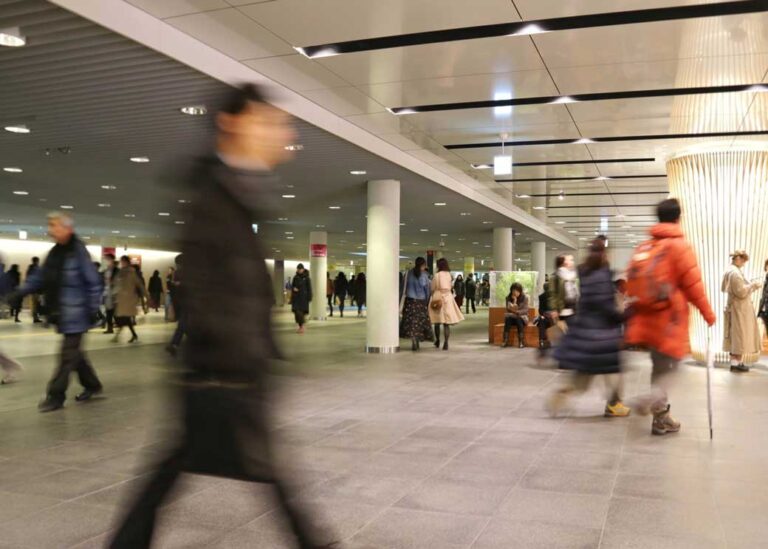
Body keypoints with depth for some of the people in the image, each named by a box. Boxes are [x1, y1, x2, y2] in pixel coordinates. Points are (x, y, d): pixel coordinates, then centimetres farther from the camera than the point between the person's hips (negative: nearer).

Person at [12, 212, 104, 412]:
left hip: (76, 314, -8)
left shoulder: (78, 251, -14)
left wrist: (93, 310, -13)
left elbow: (93, 282, -13)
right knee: (74, 351, 16)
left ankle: (56, 395, 6)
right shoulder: (55, 253, 9)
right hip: (62, 313, 8)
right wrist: (20, 291, 3)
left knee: (68, 354, -1)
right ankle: (92, 384, 30)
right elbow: (40, 277, 15)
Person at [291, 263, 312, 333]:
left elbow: (309, 288, -6)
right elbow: (292, 286, 13)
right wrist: (293, 288, -11)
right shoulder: (295, 277, 8)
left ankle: (302, 327, -2)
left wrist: (309, 298, -10)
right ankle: (300, 326, 10)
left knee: (302, 311, -9)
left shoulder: (306, 277, -5)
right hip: (296, 297, 4)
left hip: (303, 297, -4)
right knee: (296, 311, -1)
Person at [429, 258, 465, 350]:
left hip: (438, 298, -2)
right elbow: (450, 287, 11)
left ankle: (437, 341, 26)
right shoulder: (449, 275, 2)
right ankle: (445, 343, -9)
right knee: (446, 323, 1)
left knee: (437, 322, 13)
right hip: (448, 298, 2)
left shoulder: (437, 275, -7)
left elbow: (432, 289, 0)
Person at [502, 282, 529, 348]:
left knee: (518, 319, -36)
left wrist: (517, 312, -29)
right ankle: (505, 341, -37)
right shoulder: (508, 298, 1)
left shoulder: (525, 297, -5)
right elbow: (507, 309, -5)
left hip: (522, 317, -2)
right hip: (511, 317, 2)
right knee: (507, 319, -32)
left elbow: (525, 310, -11)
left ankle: (521, 342, -36)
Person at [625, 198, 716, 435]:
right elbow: (693, 285, -9)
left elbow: (631, 283, 10)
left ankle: (661, 416, 15)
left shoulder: (643, 247, 9)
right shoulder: (680, 246, -8)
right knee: (669, 363, 4)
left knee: (660, 365, 13)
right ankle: (654, 398, -20)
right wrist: (708, 313, 0)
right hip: (670, 317, -6)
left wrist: (639, 306, 19)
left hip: (647, 316, 6)